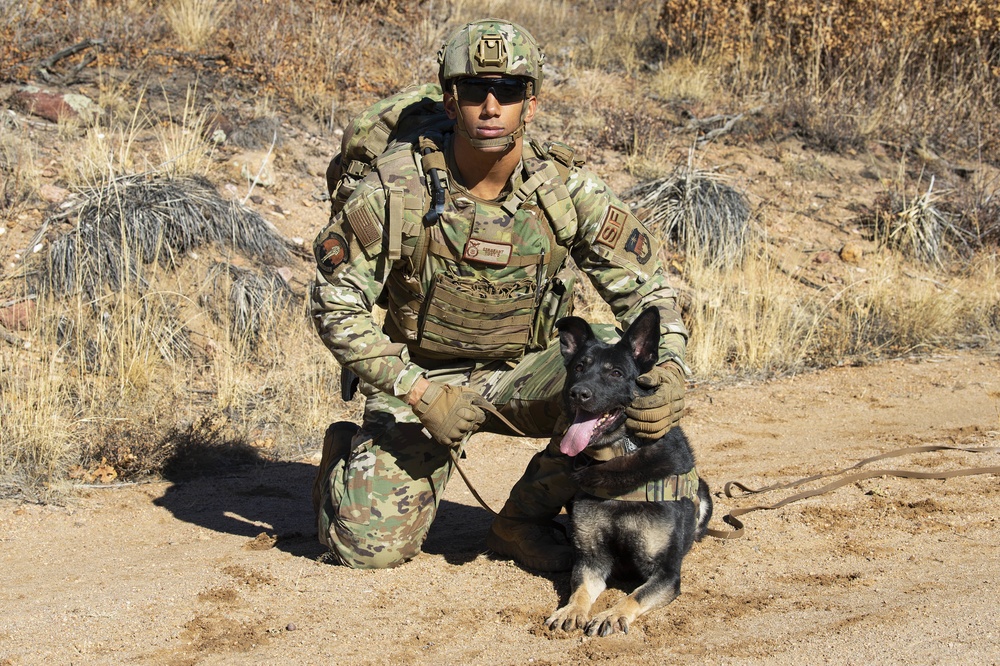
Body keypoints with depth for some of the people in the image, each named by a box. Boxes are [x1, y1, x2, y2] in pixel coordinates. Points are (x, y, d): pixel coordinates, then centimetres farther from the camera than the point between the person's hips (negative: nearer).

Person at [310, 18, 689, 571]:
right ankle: (346, 456, 22)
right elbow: (335, 304, -14)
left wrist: (668, 370, -30)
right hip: (421, 378, -2)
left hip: (523, 375, 2)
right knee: (373, 547, -16)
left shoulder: (567, 190, -15)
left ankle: (522, 522, -4)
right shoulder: (397, 189, -20)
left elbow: (644, 289, -9)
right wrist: (417, 392, -22)